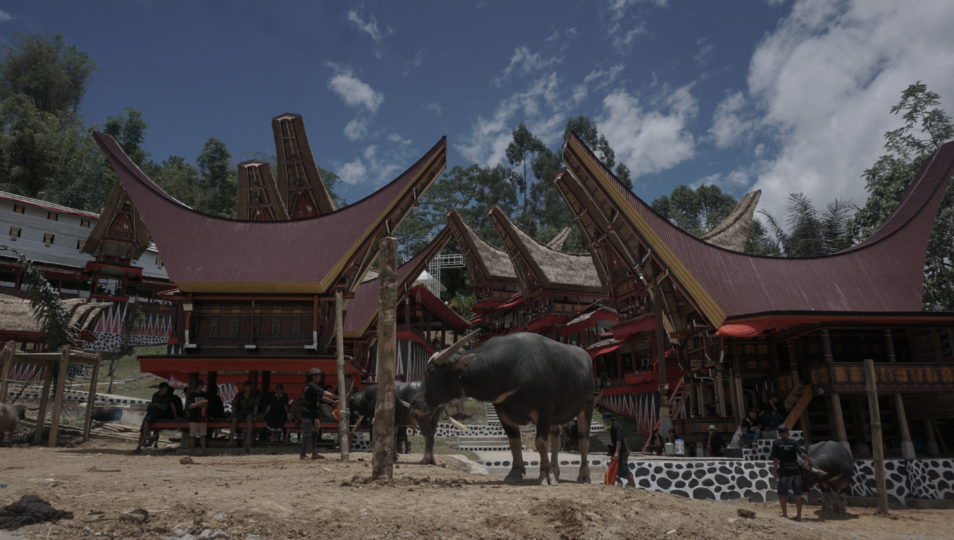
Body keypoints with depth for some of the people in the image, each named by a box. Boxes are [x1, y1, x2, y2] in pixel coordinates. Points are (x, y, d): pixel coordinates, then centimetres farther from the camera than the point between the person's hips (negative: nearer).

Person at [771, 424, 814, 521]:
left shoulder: (776, 443, -2)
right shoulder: (794, 442, 4)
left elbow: (775, 460, -6)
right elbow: (803, 455, -8)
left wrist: (775, 473, -1)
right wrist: (810, 462, 9)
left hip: (784, 471, -3)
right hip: (796, 470, 3)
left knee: (782, 494, 6)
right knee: (797, 494, 11)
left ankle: (785, 514, 4)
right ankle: (798, 515, 17)